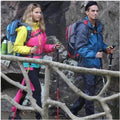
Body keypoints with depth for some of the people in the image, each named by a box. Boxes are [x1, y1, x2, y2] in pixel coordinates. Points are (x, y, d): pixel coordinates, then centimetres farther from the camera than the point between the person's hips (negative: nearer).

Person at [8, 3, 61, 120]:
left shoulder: (40, 28, 13)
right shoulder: (24, 29, -11)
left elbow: (43, 47, 19)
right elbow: (17, 47, -12)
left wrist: (53, 47, 2)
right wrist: (30, 50, -26)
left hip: (37, 63, 8)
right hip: (28, 63, -7)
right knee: (36, 89, -11)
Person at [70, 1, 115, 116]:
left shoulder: (98, 26, 11)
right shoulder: (83, 27, -15)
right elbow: (80, 48, -19)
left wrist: (107, 48, 4)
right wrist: (94, 54, -29)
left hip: (96, 64, 8)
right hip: (87, 64, -8)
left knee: (88, 90, 15)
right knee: (89, 91, -1)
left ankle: (73, 110, 28)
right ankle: (90, 115, 10)